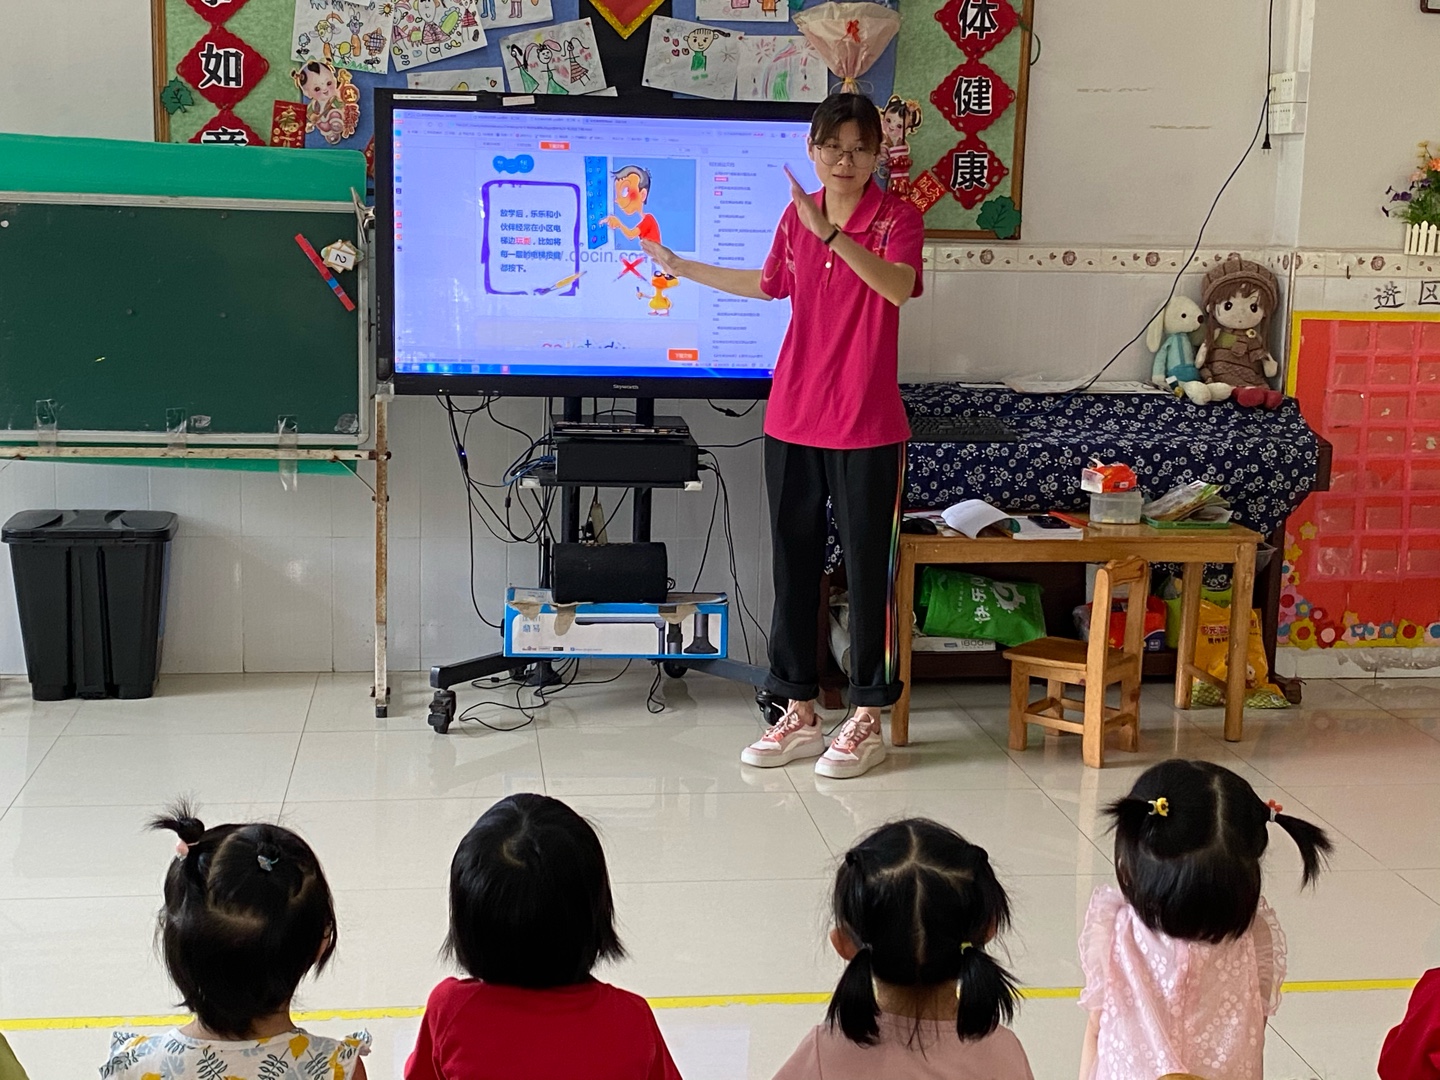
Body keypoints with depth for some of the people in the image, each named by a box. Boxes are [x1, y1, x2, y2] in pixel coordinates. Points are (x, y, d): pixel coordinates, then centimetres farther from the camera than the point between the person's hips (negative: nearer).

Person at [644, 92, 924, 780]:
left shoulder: (897, 218, -8)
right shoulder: (796, 217, 8)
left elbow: (898, 287, -29)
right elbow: (770, 285, 27)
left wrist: (829, 232, -37)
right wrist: (682, 267, 32)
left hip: (867, 427, -5)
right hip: (793, 421, 5)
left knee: (867, 569, 2)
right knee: (794, 565, 10)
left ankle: (867, 720, 14)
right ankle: (799, 713, 22)